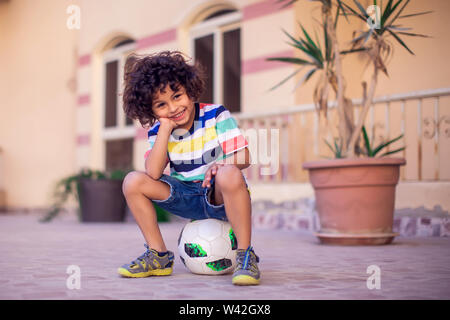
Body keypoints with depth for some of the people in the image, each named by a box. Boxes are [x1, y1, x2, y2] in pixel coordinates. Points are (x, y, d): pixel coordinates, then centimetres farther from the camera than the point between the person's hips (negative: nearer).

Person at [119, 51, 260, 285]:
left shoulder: (216, 116, -8)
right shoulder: (157, 131, 0)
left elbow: (243, 158, -11)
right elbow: (153, 173, -17)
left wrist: (219, 165, -33)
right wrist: (166, 128, -19)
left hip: (220, 196, -4)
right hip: (188, 199, 4)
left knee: (230, 175, -39)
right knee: (133, 182, -13)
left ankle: (246, 256, -26)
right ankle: (158, 256, -1)